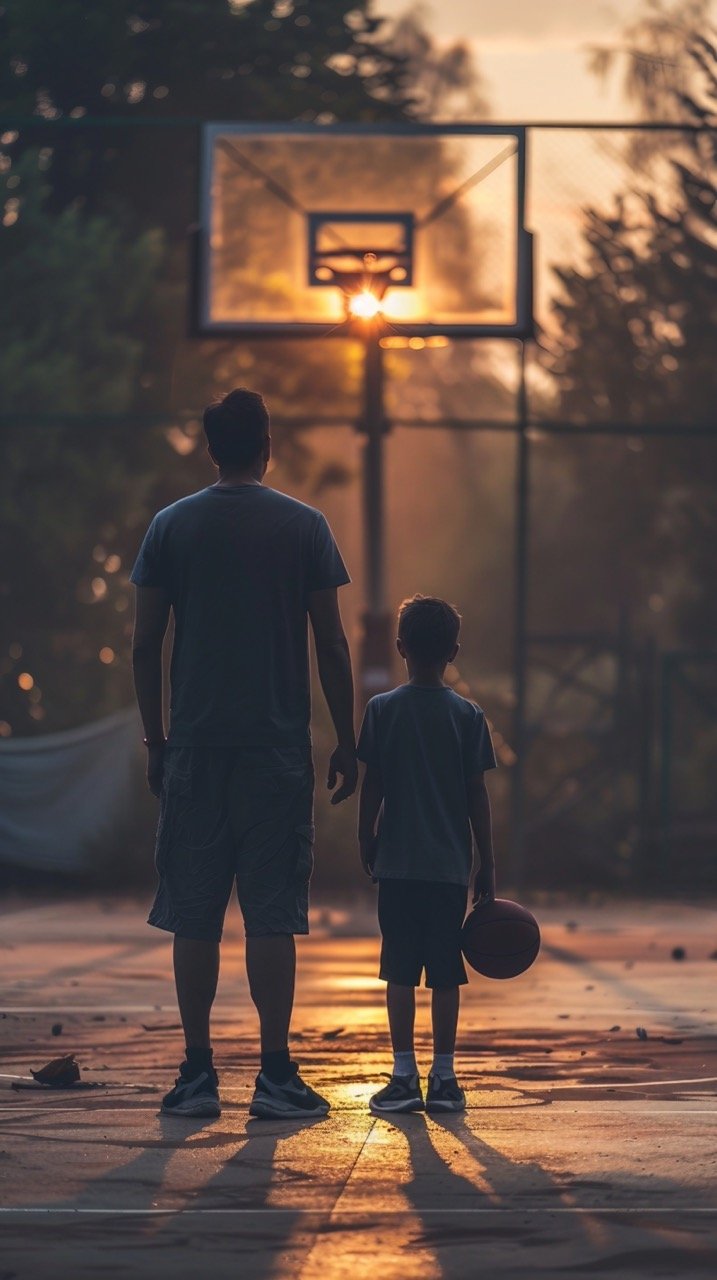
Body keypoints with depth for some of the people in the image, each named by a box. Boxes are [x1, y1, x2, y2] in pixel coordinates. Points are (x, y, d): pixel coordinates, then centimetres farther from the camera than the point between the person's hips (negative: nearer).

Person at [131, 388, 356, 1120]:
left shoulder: (171, 527, 4)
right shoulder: (304, 528, 1)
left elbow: (145, 646, 4)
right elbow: (331, 647, 1)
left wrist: (156, 743, 12)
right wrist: (346, 743, 8)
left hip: (194, 749, 1)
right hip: (278, 749, -1)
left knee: (194, 916, 5)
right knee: (272, 916, -1)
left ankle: (197, 1073, 4)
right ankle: (275, 1074, -3)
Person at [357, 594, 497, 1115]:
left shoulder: (383, 710, -2)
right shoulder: (468, 716, 0)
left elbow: (372, 788, -1)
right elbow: (477, 794, 1)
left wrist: (367, 843, 12)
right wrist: (487, 865, 7)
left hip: (397, 863, -1)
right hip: (450, 866, 1)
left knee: (400, 973, 2)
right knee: (445, 973, 4)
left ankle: (404, 1078, -1)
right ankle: (444, 1078, 4)